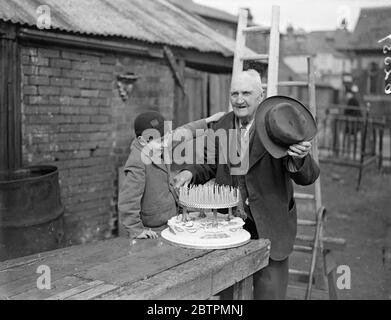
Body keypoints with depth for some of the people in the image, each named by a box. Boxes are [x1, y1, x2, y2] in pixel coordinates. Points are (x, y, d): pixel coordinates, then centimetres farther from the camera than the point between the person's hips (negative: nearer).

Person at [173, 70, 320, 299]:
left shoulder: (279, 125, -14)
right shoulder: (222, 127, 2)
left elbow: (308, 177, -17)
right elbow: (211, 165, 14)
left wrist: (300, 158, -38)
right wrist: (190, 173, -7)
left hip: (269, 230, -4)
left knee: (270, 293, 7)